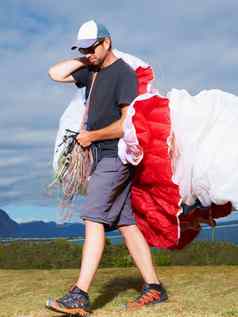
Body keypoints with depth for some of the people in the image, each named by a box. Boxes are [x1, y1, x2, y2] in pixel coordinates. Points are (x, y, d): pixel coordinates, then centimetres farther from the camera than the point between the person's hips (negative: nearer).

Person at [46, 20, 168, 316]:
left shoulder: (124, 73, -10)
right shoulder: (92, 72, 16)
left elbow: (127, 124, -17)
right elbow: (55, 73, 21)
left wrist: (90, 136, -8)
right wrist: (84, 60, 13)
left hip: (116, 156, -9)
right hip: (103, 157, 9)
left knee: (94, 219, -16)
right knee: (126, 223, 8)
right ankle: (154, 288, 13)